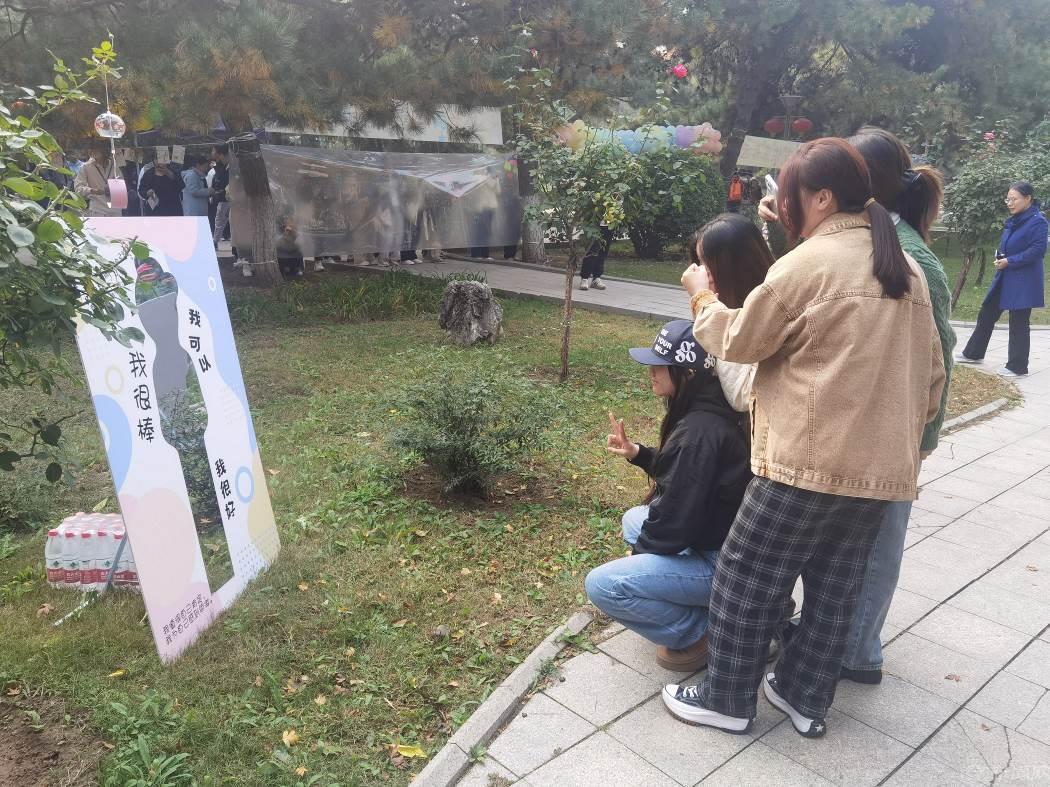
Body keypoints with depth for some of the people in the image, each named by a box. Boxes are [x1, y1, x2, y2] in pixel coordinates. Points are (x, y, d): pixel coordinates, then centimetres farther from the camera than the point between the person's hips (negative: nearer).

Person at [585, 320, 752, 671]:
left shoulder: (698, 431, -27)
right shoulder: (703, 413, 4)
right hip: (716, 537, 10)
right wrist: (637, 453, 3)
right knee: (634, 520, 26)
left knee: (602, 585, -16)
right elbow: (679, 473, 17)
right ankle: (705, 603, 17)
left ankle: (701, 632, 1)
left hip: (724, 562, -10)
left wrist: (638, 553, -6)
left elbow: (676, 520, -24)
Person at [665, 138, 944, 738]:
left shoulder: (808, 264, -12)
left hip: (810, 460, -8)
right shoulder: (906, 270, 12)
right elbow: (931, 370, 16)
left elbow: (740, 341, -3)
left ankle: (728, 699, 19)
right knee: (836, 587, 17)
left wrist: (703, 297, 15)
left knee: (748, 576, 7)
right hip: (882, 464, 8)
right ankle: (807, 698, 31)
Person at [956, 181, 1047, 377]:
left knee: (1018, 324, 0)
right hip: (1005, 278, 9)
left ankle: (1017, 367, 11)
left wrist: (1009, 261, -20)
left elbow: (1038, 250, -22)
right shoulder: (1013, 220, 9)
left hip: (1023, 282, -9)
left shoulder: (1037, 221, -15)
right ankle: (973, 354, 28)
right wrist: (1000, 256, 0)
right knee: (986, 314, 15)